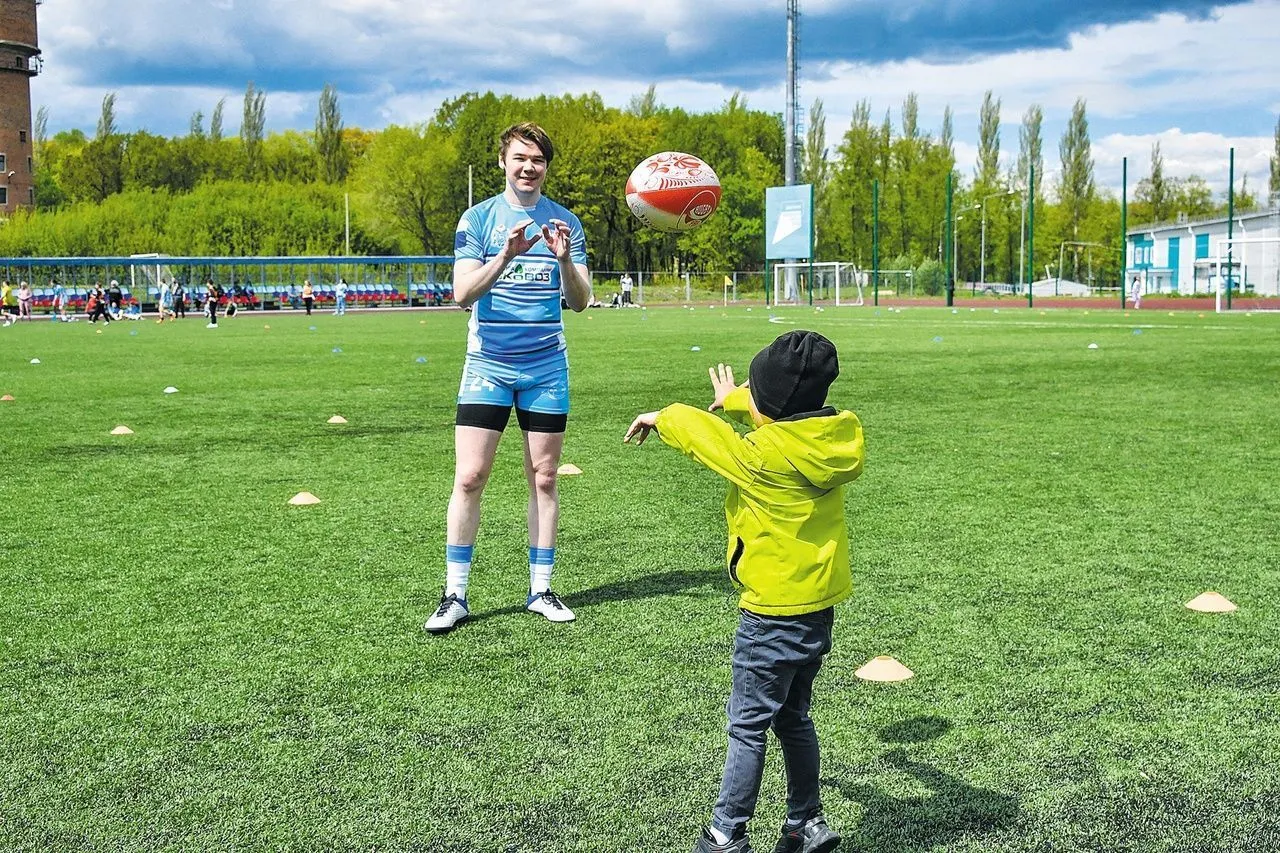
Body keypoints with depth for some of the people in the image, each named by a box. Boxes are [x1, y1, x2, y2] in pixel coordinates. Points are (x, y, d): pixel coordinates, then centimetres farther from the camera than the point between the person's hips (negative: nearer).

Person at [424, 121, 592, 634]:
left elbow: (579, 302, 0)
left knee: (544, 479, 6)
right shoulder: (478, 219, 0)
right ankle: (455, 596, 2)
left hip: (546, 366, 2)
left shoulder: (565, 223, 5)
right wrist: (505, 256, -25)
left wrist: (564, 259, -19)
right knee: (469, 477, -7)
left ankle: (540, 590, 16)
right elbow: (462, 294, -10)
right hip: (488, 363, -2)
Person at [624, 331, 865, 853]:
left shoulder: (768, 456, -23)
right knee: (793, 718, 21)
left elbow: (710, 438, -8)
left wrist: (665, 417, 12)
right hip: (820, 603, 8)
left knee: (748, 726, 4)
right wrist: (735, 399, 34)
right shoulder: (835, 433, -3)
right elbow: (785, 418, 17)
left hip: (775, 612, -8)